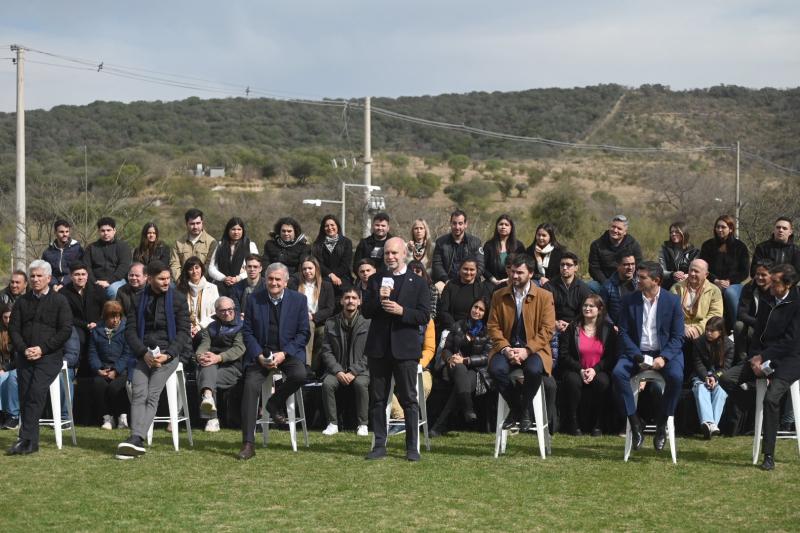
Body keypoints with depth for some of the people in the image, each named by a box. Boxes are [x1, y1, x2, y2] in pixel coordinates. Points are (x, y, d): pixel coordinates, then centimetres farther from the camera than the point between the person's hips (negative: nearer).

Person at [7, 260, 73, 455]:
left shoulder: (59, 301, 5)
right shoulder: (22, 302, 16)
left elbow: (66, 330, -2)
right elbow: (13, 329, 11)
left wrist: (42, 349, -11)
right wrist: (24, 349, -8)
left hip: (49, 356, -4)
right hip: (24, 356, 4)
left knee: (36, 391, -23)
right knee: (24, 395, -8)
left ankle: (26, 438, -25)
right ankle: (31, 443, -4)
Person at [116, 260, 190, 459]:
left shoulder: (178, 299, 6)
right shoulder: (139, 299, 10)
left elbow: (184, 332, 3)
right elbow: (130, 330, 6)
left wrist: (168, 355, -11)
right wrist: (144, 353, -10)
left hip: (168, 352, -2)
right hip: (144, 352, 2)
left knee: (152, 395, -20)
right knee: (138, 394, -19)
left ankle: (137, 439, -31)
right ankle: (137, 440, -30)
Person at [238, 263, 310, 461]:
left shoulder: (298, 300, 2)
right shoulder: (254, 299, 5)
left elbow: (303, 333, 0)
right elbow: (247, 331, 4)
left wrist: (284, 354, -14)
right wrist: (259, 355, -11)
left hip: (289, 352, 0)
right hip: (260, 353, 0)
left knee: (299, 375, -32)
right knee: (250, 387, -23)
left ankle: (274, 404, 1)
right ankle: (248, 444, -20)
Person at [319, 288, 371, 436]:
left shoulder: (367, 323, -1)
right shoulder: (330, 323, 7)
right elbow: (326, 351, 4)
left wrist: (353, 372, -15)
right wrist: (338, 371, -12)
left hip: (360, 370, -2)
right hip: (337, 369, 2)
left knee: (361, 383, -33)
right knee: (327, 383, -28)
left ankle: (362, 424, -20)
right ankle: (332, 424, -17)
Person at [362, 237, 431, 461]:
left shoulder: (417, 283, 3)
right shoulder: (375, 280, 10)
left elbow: (424, 316, -4)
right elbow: (365, 311, 5)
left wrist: (402, 311, -18)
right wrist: (378, 299, -13)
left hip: (405, 348, -3)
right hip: (378, 348, 3)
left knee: (409, 399, 1)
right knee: (377, 398, 6)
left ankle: (412, 447, 6)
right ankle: (379, 445, 13)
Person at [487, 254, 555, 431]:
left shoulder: (545, 296, 2)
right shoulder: (499, 296, 10)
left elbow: (547, 329, -5)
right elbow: (493, 326, 5)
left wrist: (527, 350, -18)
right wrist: (505, 349, -13)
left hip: (533, 349, -2)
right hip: (507, 348, 2)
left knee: (533, 370, -35)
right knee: (496, 369, -31)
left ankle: (525, 411, -8)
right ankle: (516, 408, -7)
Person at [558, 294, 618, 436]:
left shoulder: (608, 329, 7)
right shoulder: (572, 327, 5)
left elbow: (611, 356, 1)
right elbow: (563, 354, -1)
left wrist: (595, 370, -15)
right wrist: (580, 370, -15)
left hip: (598, 371, 1)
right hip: (575, 370, 0)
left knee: (603, 382, -33)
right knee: (573, 381, -35)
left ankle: (595, 424, -16)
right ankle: (572, 423, -20)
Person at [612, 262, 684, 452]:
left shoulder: (672, 301, -1)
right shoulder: (629, 300, 3)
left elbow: (678, 336, -2)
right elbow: (624, 333, 1)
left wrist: (663, 357, -19)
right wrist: (637, 357, -14)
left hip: (665, 352, -2)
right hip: (636, 352, 2)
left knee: (676, 376, -33)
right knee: (618, 373, -29)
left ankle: (662, 425, -14)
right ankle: (635, 425, -19)